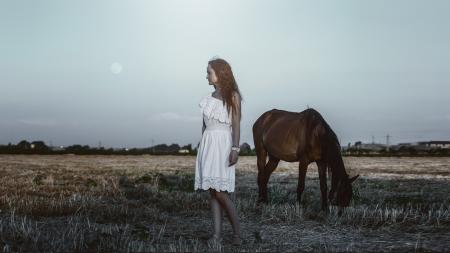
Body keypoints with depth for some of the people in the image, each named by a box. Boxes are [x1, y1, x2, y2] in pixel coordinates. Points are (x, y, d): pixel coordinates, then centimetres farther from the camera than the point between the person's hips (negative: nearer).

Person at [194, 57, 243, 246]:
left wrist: (235, 148, -15)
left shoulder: (232, 96, -1)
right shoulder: (209, 98, 16)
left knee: (220, 192, -11)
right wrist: (203, 147, 14)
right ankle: (217, 234, 3)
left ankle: (237, 233, 1)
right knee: (212, 191, 2)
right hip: (208, 144, 6)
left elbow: (236, 124, -7)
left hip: (223, 144, -6)